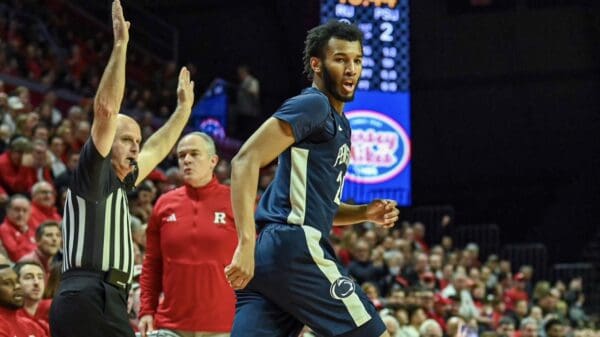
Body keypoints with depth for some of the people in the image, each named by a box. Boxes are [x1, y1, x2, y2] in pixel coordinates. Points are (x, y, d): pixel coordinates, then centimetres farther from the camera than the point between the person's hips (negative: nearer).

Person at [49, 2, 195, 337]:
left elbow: (156, 150, 41)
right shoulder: (92, 173, 2)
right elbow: (106, 109, -10)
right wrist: (120, 46, -10)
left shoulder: (117, 184, 25)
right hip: (89, 299, -9)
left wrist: (183, 109, 48)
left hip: (99, 300, 9)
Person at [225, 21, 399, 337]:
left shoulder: (339, 123, 25)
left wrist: (365, 213, 15)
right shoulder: (312, 105, -5)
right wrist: (247, 244, -25)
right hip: (296, 250, -9)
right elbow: (246, 161, -16)